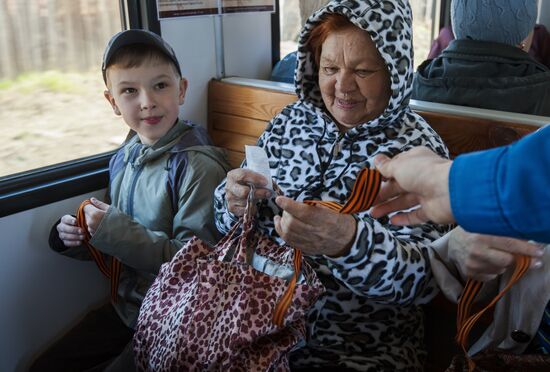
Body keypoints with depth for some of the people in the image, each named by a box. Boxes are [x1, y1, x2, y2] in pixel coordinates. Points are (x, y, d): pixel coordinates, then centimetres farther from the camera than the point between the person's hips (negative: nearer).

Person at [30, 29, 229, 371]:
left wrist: (115, 231, -26)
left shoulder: (199, 166, -22)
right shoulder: (124, 159, 0)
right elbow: (117, 246, 11)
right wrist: (75, 237, -8)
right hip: (128, 305, 7)